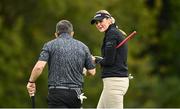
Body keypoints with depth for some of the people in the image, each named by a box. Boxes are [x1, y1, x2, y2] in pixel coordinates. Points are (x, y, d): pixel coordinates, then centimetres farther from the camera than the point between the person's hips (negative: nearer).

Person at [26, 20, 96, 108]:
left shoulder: (50, 45, 2)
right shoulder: (82, 47, 10)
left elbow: (39, 67, -11)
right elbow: (92, 72, 12)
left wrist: (31, 81, 5)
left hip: (57, 92, -3)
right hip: (76, 93, 3)